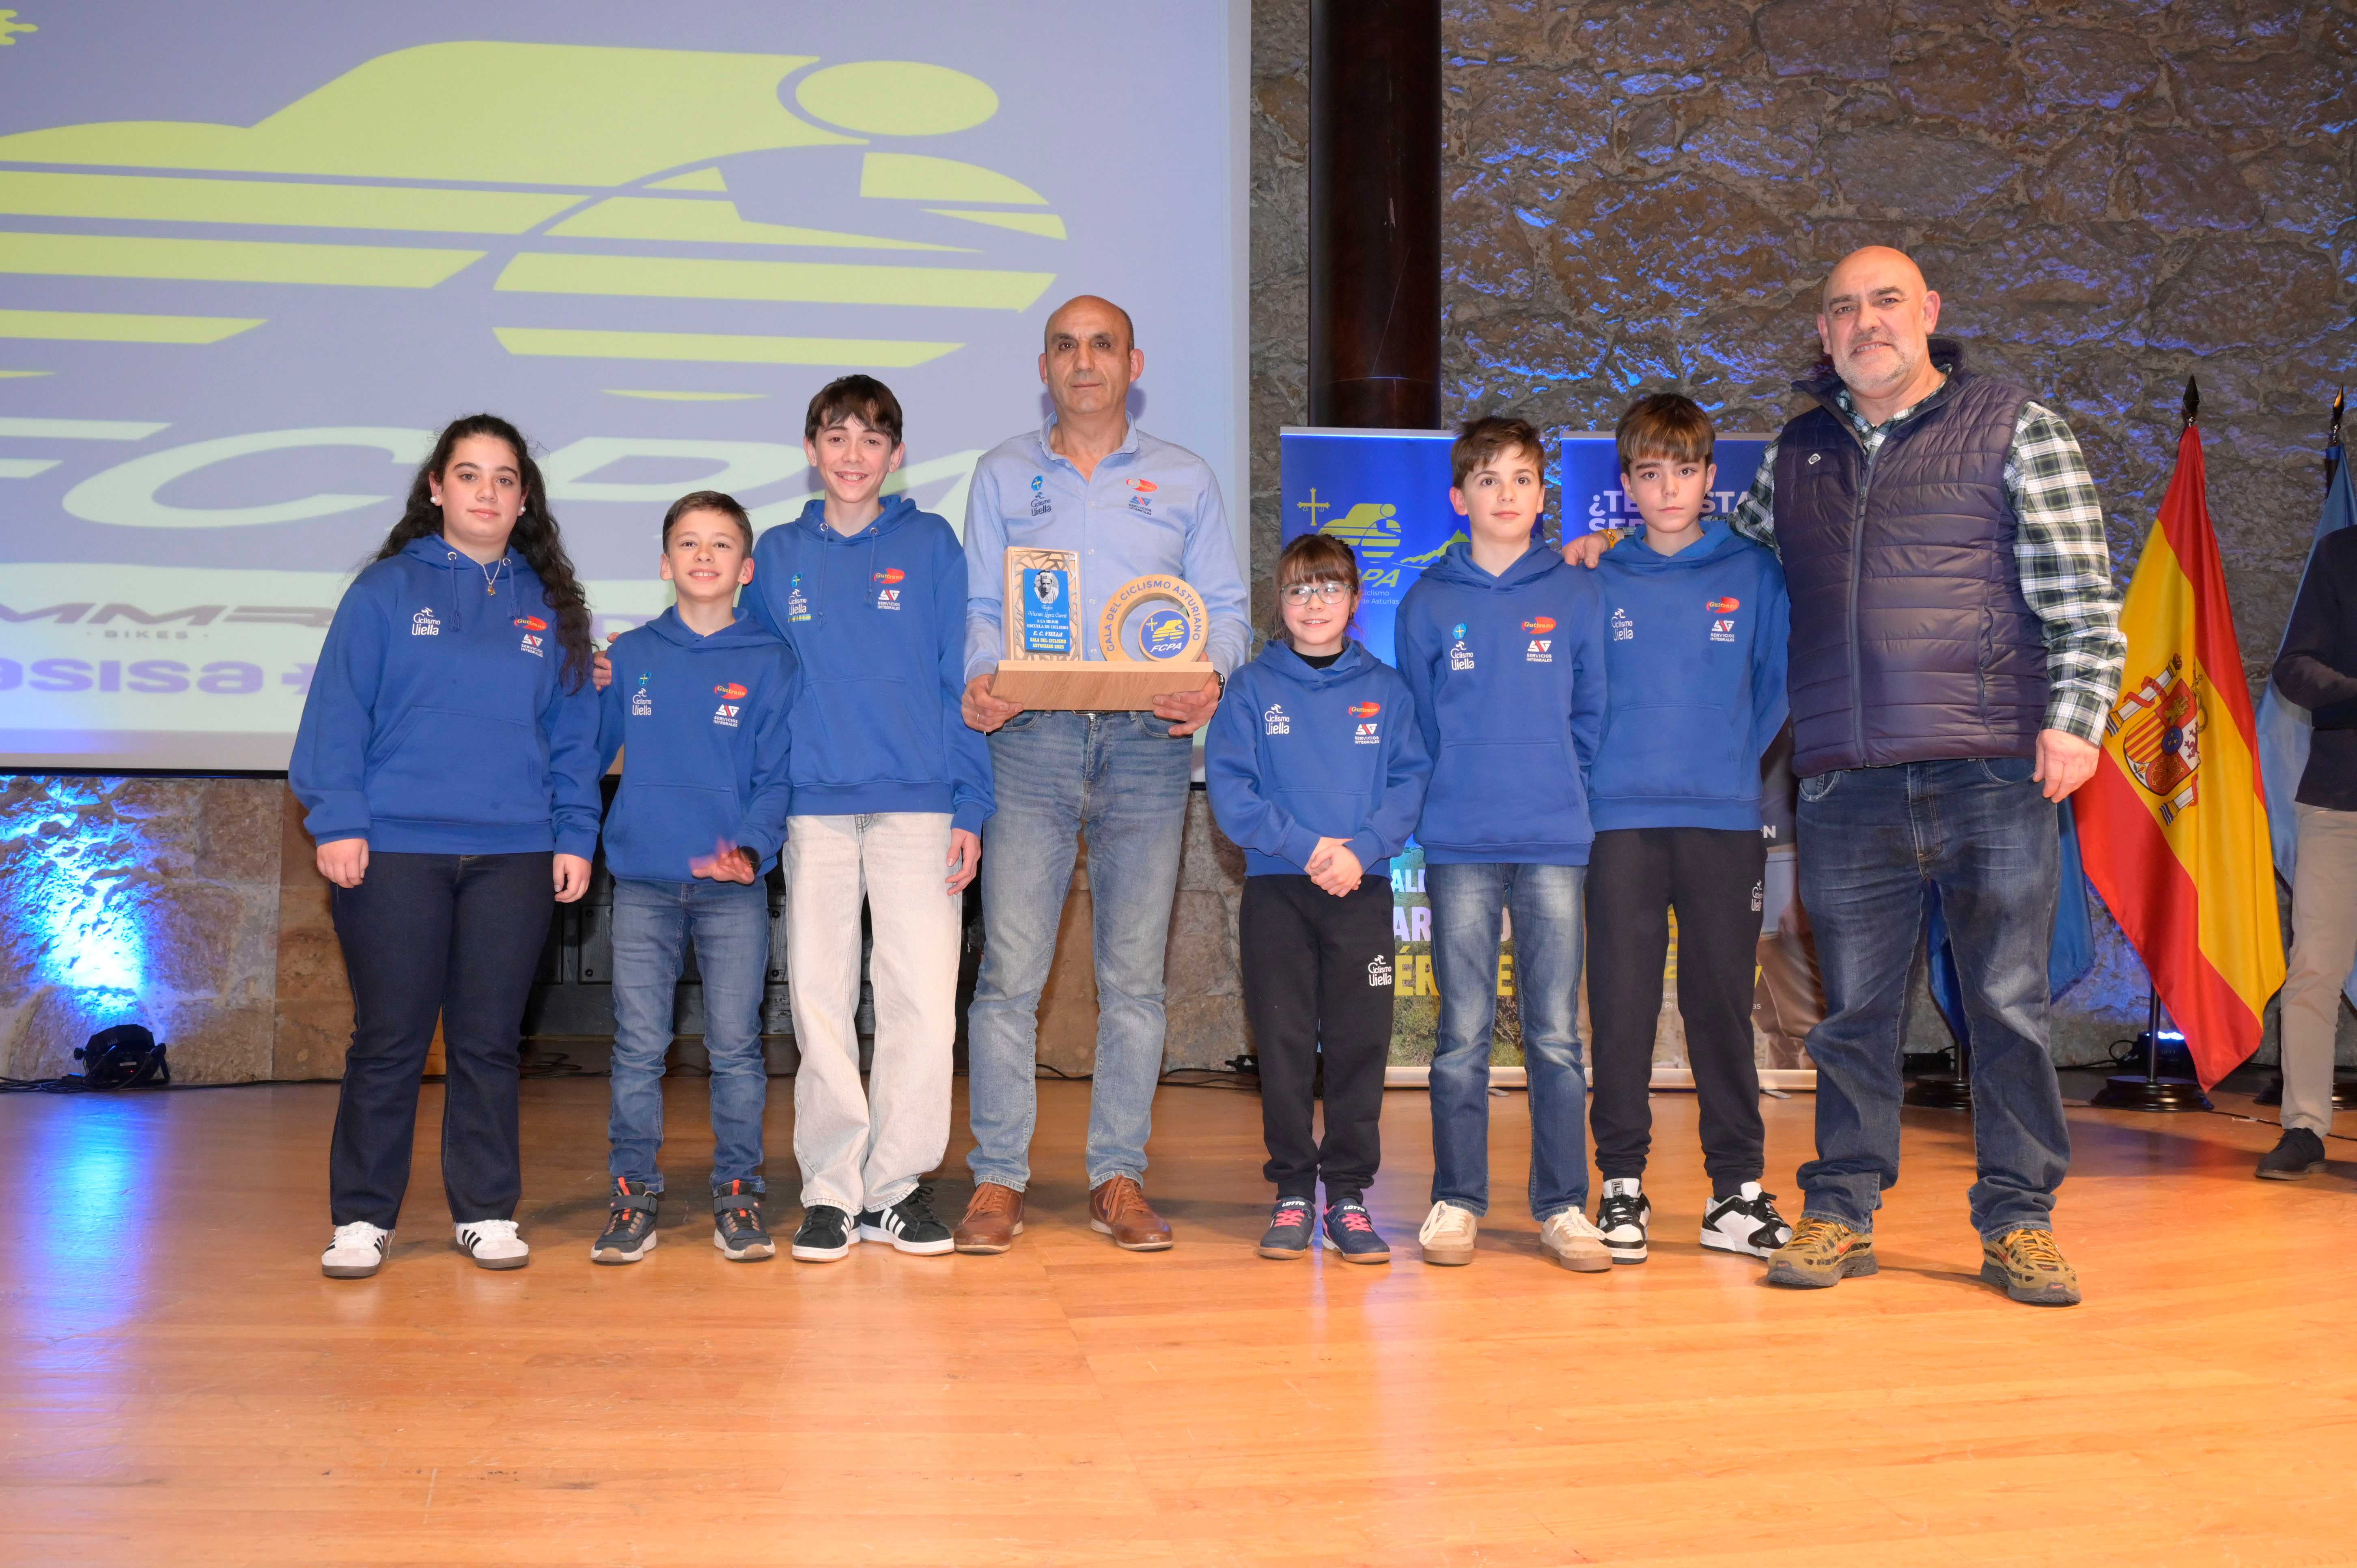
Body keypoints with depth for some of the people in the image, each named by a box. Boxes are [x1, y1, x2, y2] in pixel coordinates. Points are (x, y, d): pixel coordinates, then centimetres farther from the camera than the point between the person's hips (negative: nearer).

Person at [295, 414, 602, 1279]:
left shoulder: (550, 607, 12)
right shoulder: (385, 591, 4)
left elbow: (572, 731, 11)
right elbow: (338, 711, -1)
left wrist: (575, 836, 3)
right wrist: (336, 819, -10)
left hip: (515, 856, 2)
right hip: (393, 851, -2)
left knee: (491, 1042, 8)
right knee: (388, 1042, 3)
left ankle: (487, 1212, 18)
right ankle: (362, 1217, 14)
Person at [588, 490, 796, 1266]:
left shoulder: (770, 661, 2)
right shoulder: (629, 656, 9)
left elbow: (777, 776, -3)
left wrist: (752, 849, -17)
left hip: (734, 886, -1)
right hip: (642, 882, 2)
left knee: (736, 1046, 3)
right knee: (638, 1048, 5)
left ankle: (738, 1192, 14)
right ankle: (632, 1192, 15)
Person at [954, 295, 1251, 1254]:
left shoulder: (1186, 481, 14)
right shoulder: (1002, 476, 15)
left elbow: (1225, 609, 11)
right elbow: (978, 608, 11)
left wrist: (1212, 676, -10)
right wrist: (977, 680, -10)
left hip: (1147, 743, 1)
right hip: (1032, 738, 0)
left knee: (1134, 975, 3)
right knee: (1011, 967, -5)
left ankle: (1118, 1176, 11)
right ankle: (998, 1179, 3)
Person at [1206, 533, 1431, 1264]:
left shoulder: (1386, 690, 10)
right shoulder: (1253, 687, 6)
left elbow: (1411, 783, 2)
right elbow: (1228, 787, -4)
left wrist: (1362, 848, -15)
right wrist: (1306, 845, -14)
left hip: (1363, 889, 1)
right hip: (1275, 889, -1)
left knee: (1360, 1044, 1)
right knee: (1283, 1045, 2)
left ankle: (1349, 1193, 10)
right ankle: (1292, 1192, 12)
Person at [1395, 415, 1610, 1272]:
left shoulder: (1576, 596, 6)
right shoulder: (1427, 603, 6)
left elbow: (1592, 712, 9)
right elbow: (1417, 722, 10)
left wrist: (1555, 783, 4)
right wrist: (1460, 790, 6)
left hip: (1555, 840, 0)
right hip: (1459, 845, 0)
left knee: (1556, 1035, 3)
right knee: (1463, 1035, 4)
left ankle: (1563, 1205, 12)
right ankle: (1456, 1202, 14)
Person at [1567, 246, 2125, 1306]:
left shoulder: (2016, 430, 5)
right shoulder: (1796, 454, 15)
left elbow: (2083, 599, 1)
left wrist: (2075, 715, -9)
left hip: (1992, 777, -2)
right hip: (1847, 787, 3)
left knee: (2008, 1003, 3)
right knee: (1854, 1010, 8)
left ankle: (2019, 1225, 15)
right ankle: (1840, 1215, 18)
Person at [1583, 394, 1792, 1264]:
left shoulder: (1755, 574, 6)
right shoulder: (1599, 584, 6)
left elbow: (1776, 686, 8)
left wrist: (1732, 761, 3)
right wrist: (1601, 775, 1)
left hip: (1724, 818, 0)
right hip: (1622, 822, 0)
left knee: (1723, 1003, 4)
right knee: (1621, 1006, 2)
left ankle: (1737, 1186, 12)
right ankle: (1622, 1183, 11)